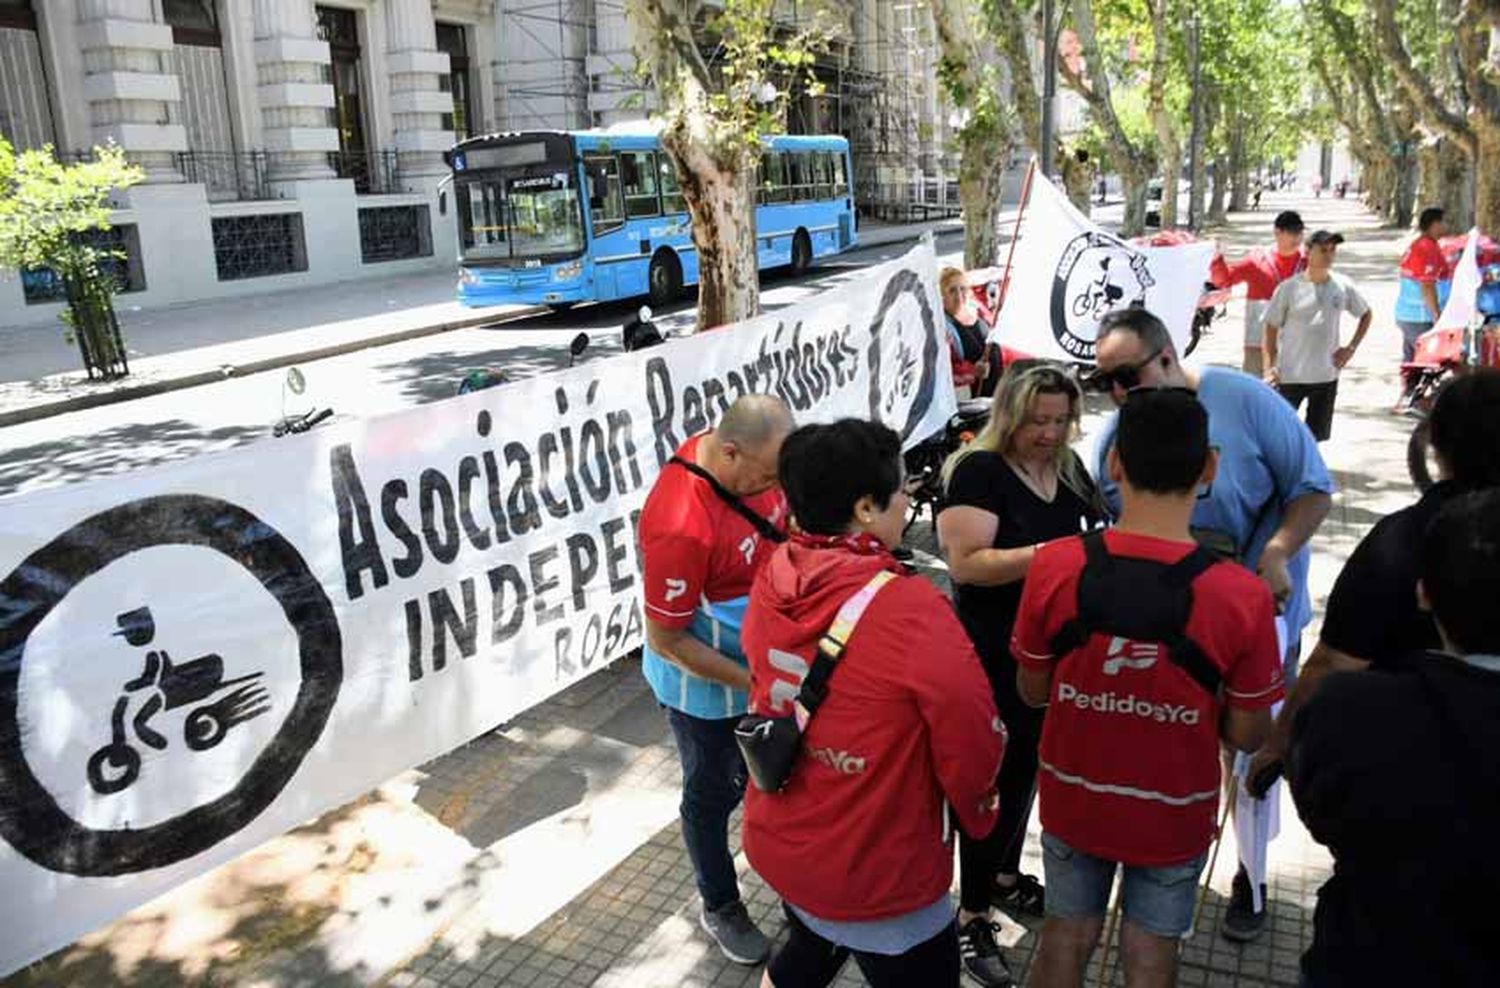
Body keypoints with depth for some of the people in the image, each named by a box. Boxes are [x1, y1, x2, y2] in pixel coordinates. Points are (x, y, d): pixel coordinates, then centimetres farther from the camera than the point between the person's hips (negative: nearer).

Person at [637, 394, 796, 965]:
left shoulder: (744, 459, -14)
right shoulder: (681, 527, -37)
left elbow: (780, 523, 9)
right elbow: (666, 640, -25)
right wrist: (751, 682, -22)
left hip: (764, 661, 7)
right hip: (707, 684, -7)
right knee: (714, 793, 17)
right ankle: (719, 908, 42)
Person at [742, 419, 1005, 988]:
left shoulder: (771, 582, -10)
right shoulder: (909, 609, -29)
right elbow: (973, 745, -22)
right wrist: (978, 818, -1)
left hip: (778, 844, 6)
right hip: (877, 877, -6)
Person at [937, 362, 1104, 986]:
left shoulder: (1070, 468, 6)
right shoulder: (978, 470, -17)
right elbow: (965, 562, -26)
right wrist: (1049, 554, -32)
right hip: (995, 658, -7)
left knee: (1029, 767, 21)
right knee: (994, 776, 2)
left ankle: (1006, 877, 42)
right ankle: (971, 916, 19)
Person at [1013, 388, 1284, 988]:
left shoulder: (1055, 566, -22)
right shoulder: (1242, 598, -25)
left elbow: (1032, 690, -8)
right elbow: (1247, 735, -12)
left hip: (1073, 798, 1)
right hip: (1173, 816, -1)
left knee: (1066, 936, 23)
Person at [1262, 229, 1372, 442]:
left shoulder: (1343, 286, 2)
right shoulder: (1289, 287, -8)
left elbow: (1366, 314, 17)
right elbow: (1271, 327, -2)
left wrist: (1351, 348, 6)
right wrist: (1270, 366, -8)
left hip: (1326, 375, 4)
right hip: (1289, 376, -3)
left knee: (1316, 436, 12)